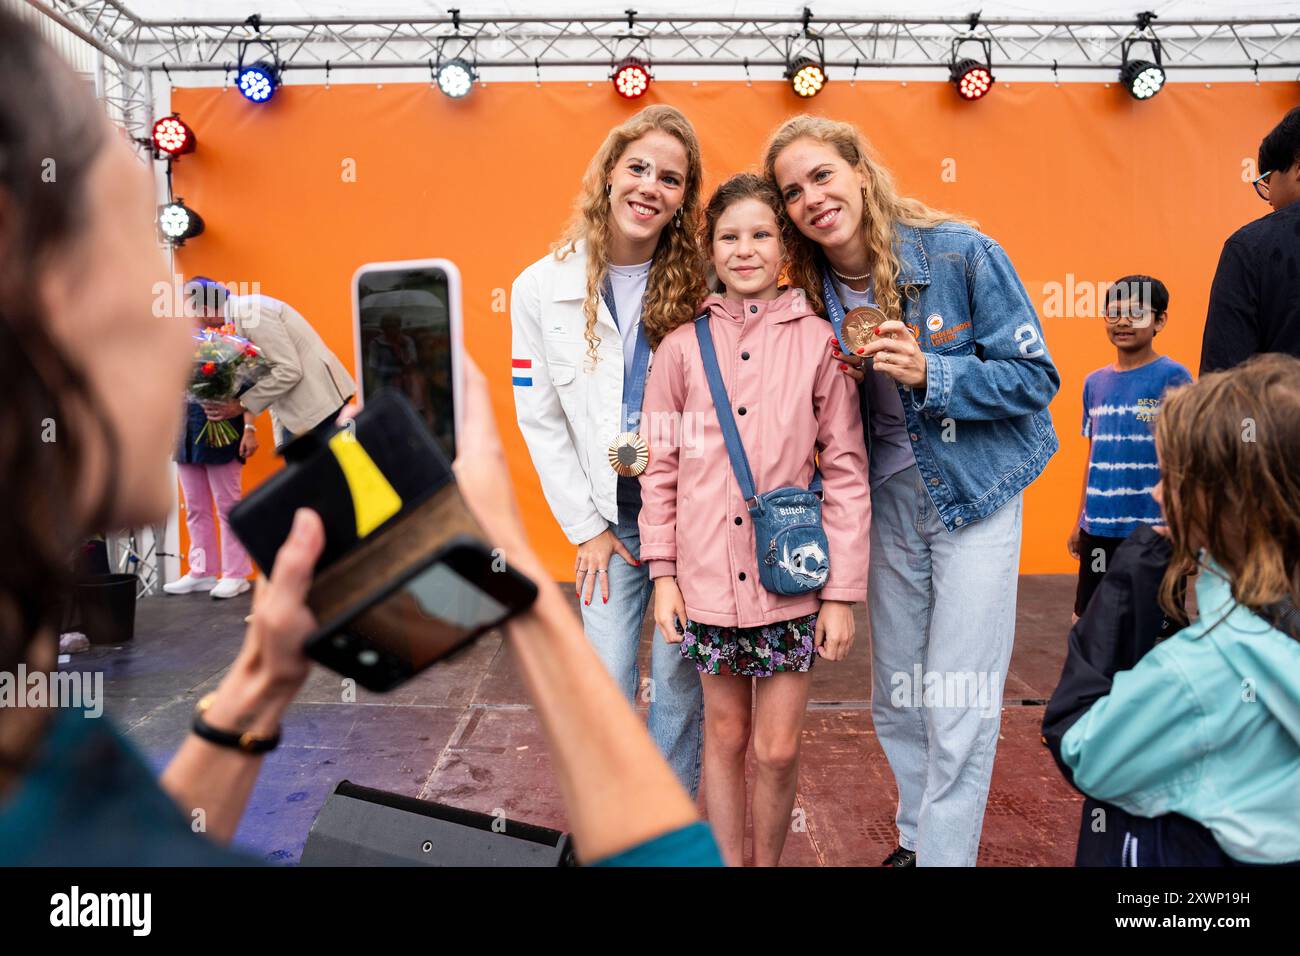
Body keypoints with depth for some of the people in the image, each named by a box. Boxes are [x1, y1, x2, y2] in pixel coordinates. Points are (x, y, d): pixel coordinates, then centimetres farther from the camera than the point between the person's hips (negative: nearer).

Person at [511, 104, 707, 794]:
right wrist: (586, 527, 0)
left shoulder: (702, 285, -4)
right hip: (609, 519, 1)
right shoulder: (541, 287, -3)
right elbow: (539, 418, 1)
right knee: (607, 685, 4)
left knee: (678, 679, 8)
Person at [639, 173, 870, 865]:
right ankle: (729, 862, 34)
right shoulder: (681, 347, 2)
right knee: (725, 734, 14)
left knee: (777, 749, 5)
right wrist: (662, 572, 1)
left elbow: (846, 471, -2)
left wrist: (843, 592, -4)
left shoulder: (817, 341, -2)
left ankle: (768, 862, 32)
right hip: (707, 575, 1)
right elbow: (660, 466, 6)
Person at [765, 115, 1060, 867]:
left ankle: (946, 853, 15)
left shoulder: (962, 254, -15)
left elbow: (1036, 375, -12)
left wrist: (930, 373, -26)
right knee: (896, 699, 14)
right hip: (888, 497, 5)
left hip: (975, 493, -4)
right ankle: (915, 838, 36)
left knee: (957, 707, -4)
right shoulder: (815, 293, -2)